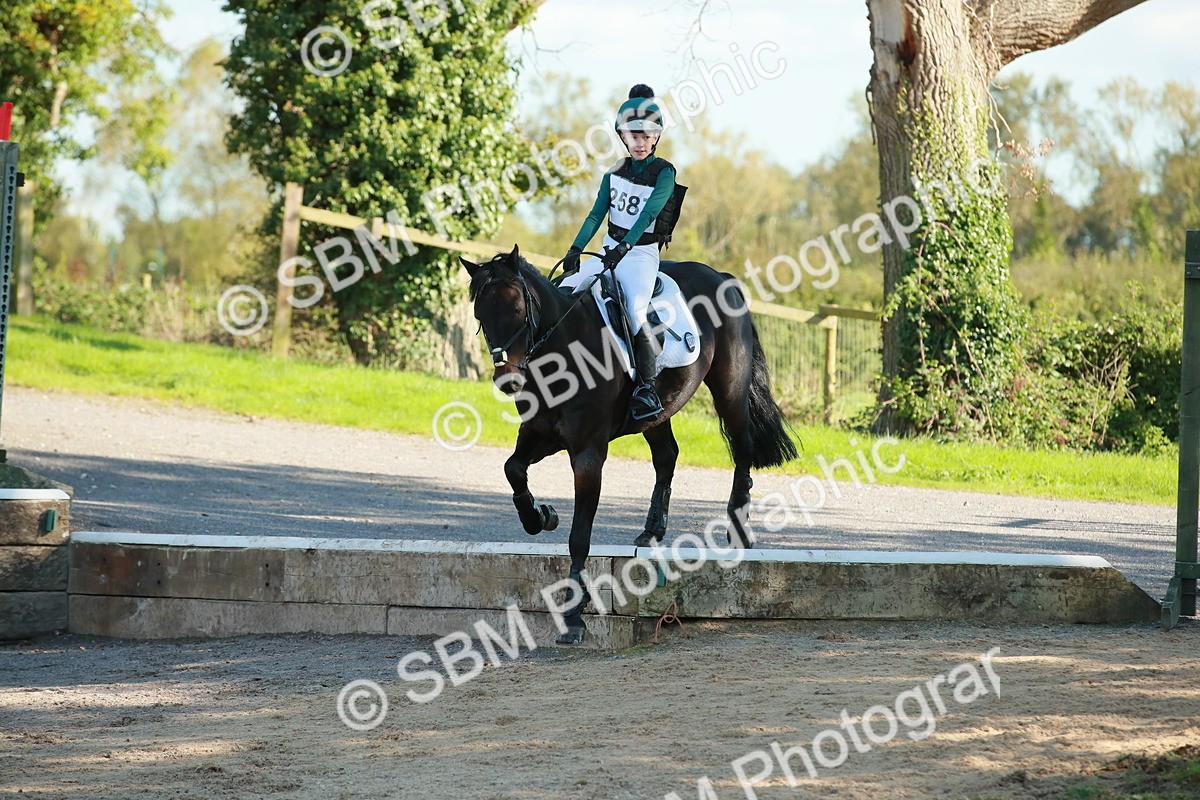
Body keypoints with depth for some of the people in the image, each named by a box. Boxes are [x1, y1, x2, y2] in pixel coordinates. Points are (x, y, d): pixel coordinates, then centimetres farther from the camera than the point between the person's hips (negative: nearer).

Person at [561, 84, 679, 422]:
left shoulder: (664, 173, -7)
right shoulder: (615, 172, 10)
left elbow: (647, 214, -20)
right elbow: (597, 214, 6)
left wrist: (624, 247, -33)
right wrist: (575, 249, -8)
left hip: (641, 254, -6)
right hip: (610, 251, 6)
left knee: (635, 311, -30)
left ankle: (647, 387, -27)